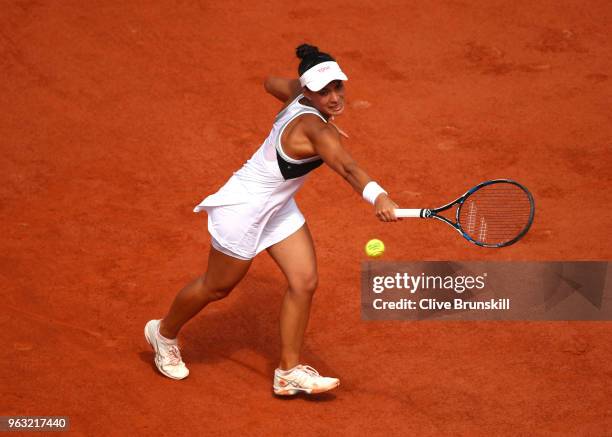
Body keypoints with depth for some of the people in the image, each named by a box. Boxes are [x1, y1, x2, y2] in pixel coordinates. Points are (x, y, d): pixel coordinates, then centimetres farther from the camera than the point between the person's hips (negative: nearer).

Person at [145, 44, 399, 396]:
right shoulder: (317, 130, -34)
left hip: (278, 207, 9)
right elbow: (347, 167, -53)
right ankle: (165, 333, 40)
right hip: (244, 208, -9)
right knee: (218, 287, 13)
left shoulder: (299, 94, -8)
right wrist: (378, 196, -69)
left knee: (304, 282, 2)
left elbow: (272, 82, 14)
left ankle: (289, 373, 11)